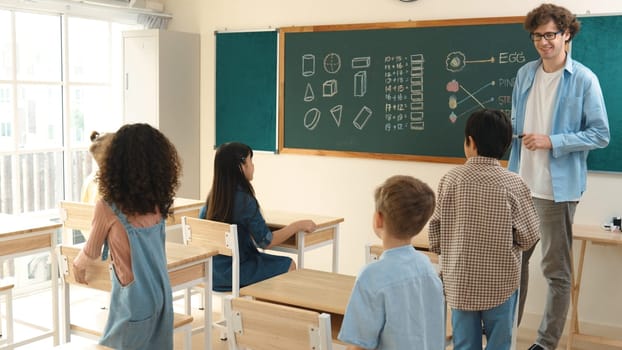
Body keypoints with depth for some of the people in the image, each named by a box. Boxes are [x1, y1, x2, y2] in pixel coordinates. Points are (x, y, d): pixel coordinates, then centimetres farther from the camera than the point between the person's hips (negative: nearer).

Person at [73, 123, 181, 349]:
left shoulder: (107, 208, -15)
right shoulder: (157, 203, 0)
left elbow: (91, 254, 0)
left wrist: (78, 265, 24)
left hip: (133, 299, -5)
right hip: (161, 295, 5)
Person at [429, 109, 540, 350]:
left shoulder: (450, 180, -8)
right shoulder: (512, 184, -13)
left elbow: (435, 230, -2)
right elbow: (528, 237, -7)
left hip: (459, 280, 2)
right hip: (500, 281, -1)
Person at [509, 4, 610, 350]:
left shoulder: (584, 79, -9)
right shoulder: (525, 74, 7)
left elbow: (600, 134, -9)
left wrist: (552, 141, -18)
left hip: (557, 187, -5)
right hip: (520, 183, 5)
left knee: (556, 269, 6)